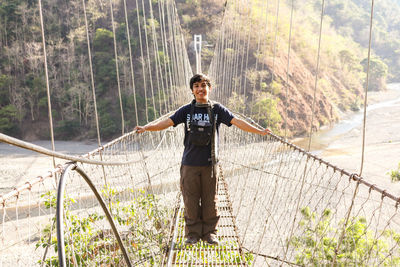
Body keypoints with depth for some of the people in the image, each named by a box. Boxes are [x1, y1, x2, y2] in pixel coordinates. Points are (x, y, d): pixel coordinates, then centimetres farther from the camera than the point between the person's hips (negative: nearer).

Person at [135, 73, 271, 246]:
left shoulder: (217, 109, 4)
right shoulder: (186, 110, 5)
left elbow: (237, 122, -1)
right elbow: (167, 122, -2)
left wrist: (259, 131, -10)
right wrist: (146, 128, -16)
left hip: (209, 163, 0)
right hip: (190, 163, 0)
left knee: (210, 200, 7)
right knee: (191, 200, 4)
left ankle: (210, 233, 22)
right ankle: (192, 234, 19)